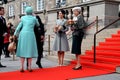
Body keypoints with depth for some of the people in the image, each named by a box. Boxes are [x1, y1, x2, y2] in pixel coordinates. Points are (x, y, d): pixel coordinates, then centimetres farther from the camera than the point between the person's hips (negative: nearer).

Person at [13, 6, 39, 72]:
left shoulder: (23, 18, 11)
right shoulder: (34, 18, 6)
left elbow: (19, 27, 9)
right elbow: (38, 25, 23)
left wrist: (15, 34, 13)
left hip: (23, 34, 2)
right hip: (30, 35, -2)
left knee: (22, 50, 3)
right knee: (30, 50, 3)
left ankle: (22, 67, -5)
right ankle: (29, 67, -2)